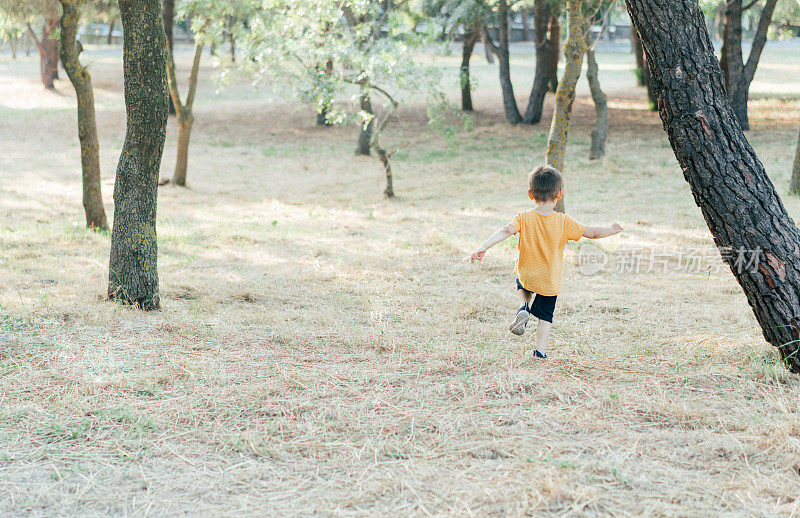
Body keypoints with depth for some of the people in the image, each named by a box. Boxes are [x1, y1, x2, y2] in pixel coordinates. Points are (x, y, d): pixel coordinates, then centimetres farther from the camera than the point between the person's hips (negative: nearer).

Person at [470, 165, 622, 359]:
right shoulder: (564, 222, -13)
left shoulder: (524, 218, -13)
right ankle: (540, 349, 4)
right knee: (545, 315, 17)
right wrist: (612, 230, 12)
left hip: (526, 275, 1)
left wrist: (483, 248, -34)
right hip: (551, 281, -1)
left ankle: (525, 307, 8)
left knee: (523, 287, 36)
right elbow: (592, 233, -7)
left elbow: (505, 231, -28)